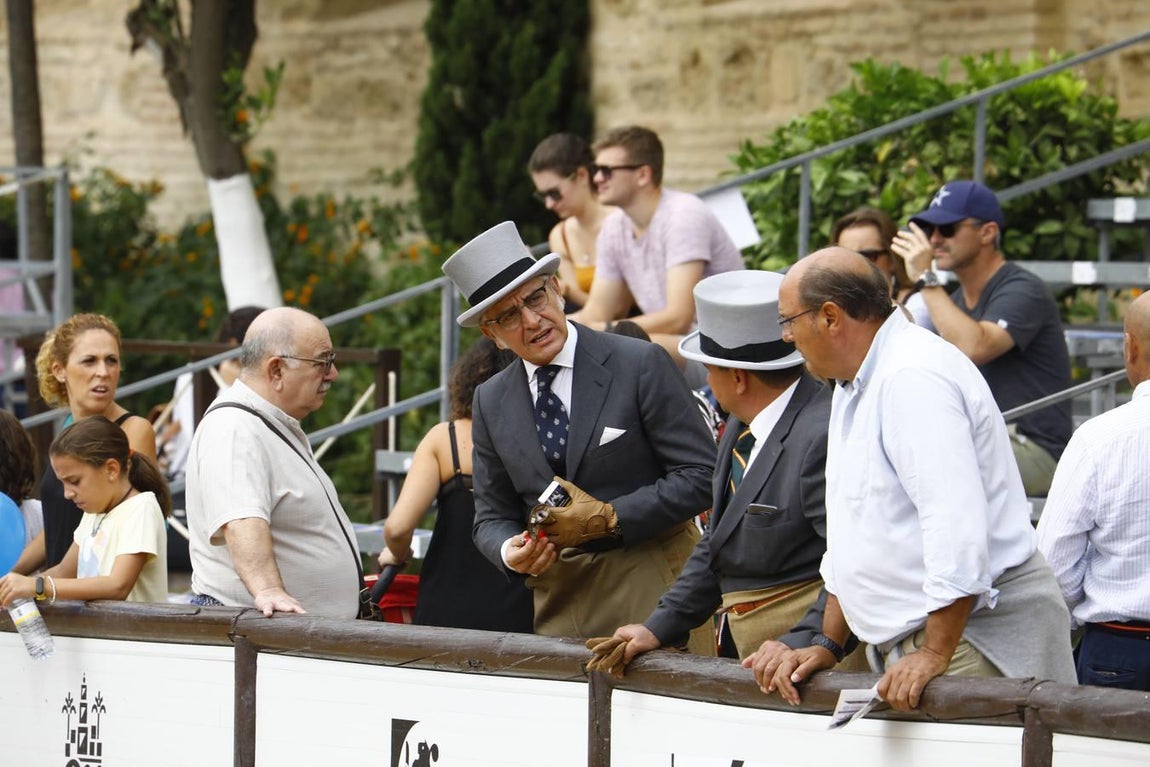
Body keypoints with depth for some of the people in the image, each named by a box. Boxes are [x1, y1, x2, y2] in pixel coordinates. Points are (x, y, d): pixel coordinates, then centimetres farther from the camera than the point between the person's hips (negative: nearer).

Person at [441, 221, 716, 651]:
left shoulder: (640, 365, -5)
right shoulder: (491, 402, 9)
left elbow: (701, 475, -8)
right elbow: (492, 517, 14)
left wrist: (609, 518, -15)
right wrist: (510, 552, -10)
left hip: (653, 587, -4)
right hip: (558, 602, 4)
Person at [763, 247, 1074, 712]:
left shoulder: (913, 378, -15)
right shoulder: (855, 385, 19)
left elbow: (958, 526, -23)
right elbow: (852, 535, 26)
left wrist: (934, 655, -23)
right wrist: (828, 645, 21)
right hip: (905, 647, 9)